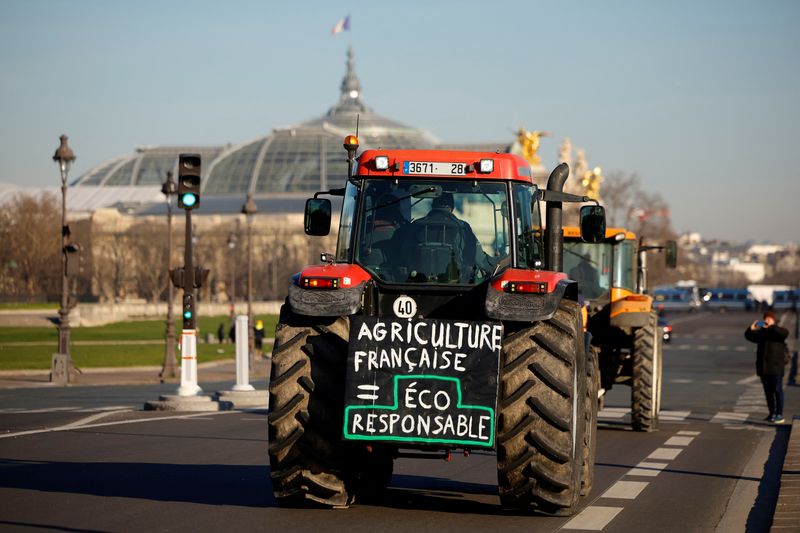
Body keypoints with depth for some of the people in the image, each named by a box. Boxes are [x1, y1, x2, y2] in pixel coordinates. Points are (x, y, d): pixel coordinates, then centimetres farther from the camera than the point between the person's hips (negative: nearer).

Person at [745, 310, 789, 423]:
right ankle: (772, 414, 18)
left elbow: (785, 333, -23)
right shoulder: (761, 332, 12)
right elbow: (749, 336, 3)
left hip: (776, 367, -5)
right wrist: (751, 329, -17)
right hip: (763, 367, 5)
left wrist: (771, 326, -28)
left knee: (777, 390, -5)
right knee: (768, 391, 10)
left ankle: (780, 415, -2)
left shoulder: (777, 331, -1)